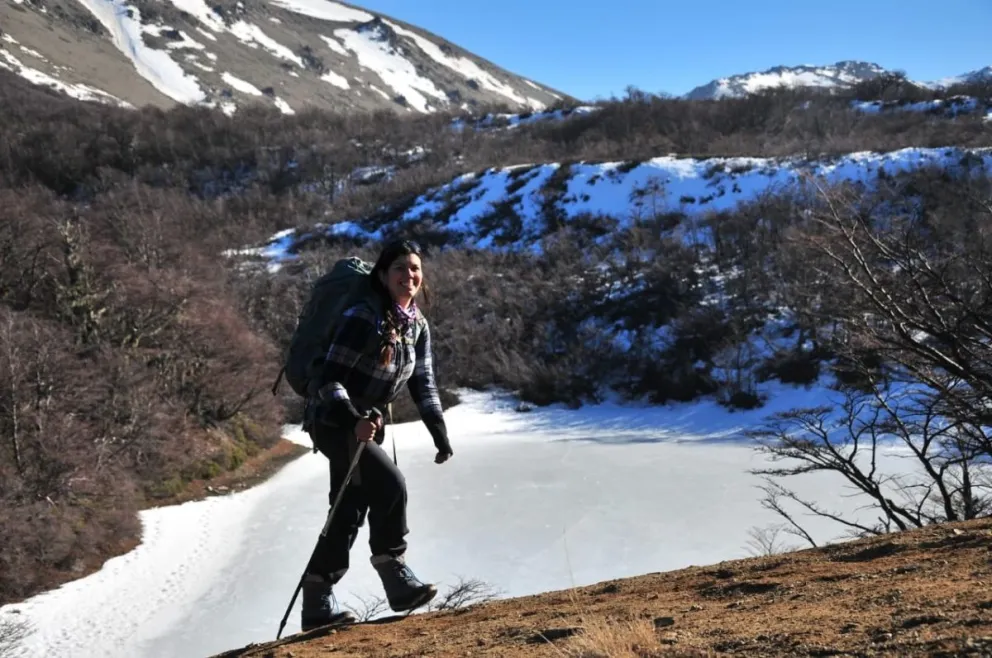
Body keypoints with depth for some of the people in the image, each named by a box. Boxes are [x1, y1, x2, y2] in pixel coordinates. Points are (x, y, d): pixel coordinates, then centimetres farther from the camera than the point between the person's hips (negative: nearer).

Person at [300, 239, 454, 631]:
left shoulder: (418, 326, 3)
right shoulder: (364, 318, -21)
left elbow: (423, 385, 9)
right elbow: (330, 379, -23)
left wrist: (440, 434, 0)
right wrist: (352, 420, -38)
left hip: (368, 425, 8)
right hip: (335, 422, -8)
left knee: (349, 513, 9)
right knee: (390, 485, -22)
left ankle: (317, 606, 19)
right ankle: (397, 580, -9)